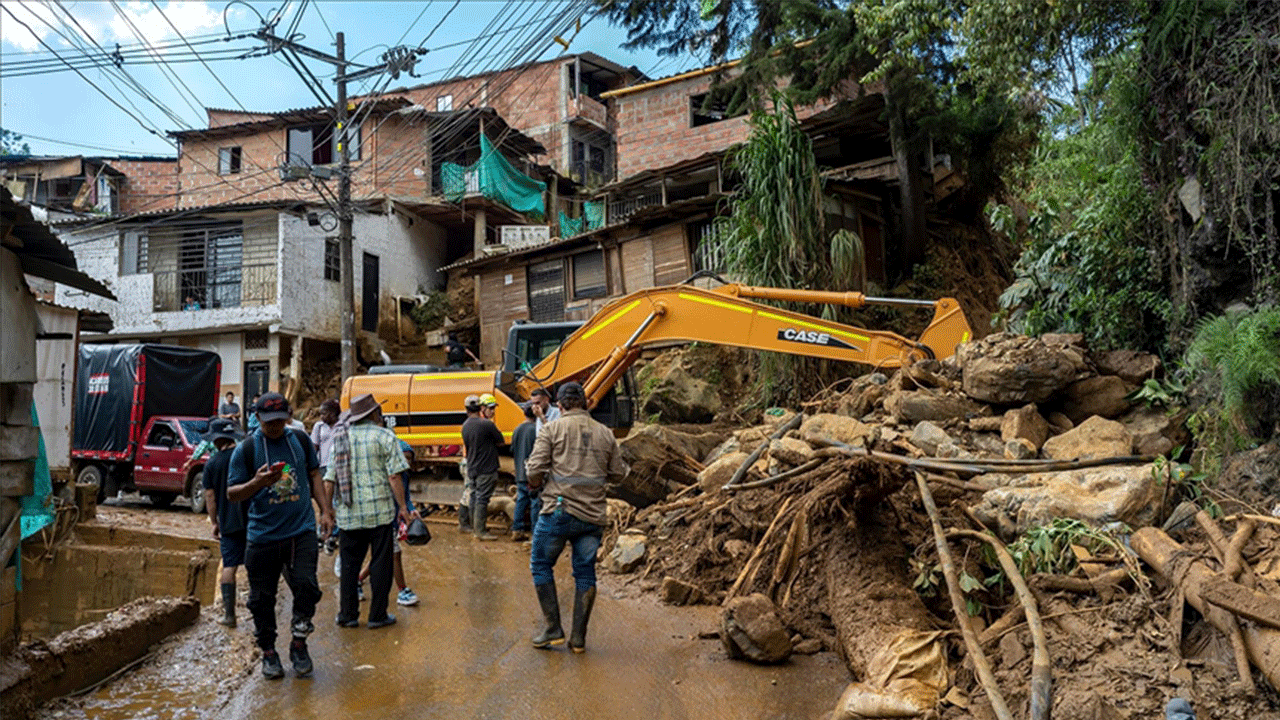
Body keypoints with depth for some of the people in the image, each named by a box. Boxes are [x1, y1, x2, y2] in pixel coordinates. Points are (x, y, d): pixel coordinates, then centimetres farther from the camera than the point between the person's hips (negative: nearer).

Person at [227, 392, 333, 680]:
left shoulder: (301, 440, 7)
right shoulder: (245, 449, -2)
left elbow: (313, 475, 18)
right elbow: (232, 494, -1)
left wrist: (325, 510, 11)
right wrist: (257, 482, -20)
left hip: (302, 531, 1)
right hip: (262, 536, -1)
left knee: (306, 585, -10)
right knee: (262, 598, 6)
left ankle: (299, 644, 11)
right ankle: (268, 651, 26)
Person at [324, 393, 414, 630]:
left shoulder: (338, 439, 9)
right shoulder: (385, 437, -4)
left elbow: (329, 481, 8)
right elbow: (394, 477, -10)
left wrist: (328, 510, 17)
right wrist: (403, 508, -3)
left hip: (348, 514, 4)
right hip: (380, 511, -4)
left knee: (349, 564, 13)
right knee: (380, 563, 6)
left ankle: (347, 615, 18)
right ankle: (377, 616, 11)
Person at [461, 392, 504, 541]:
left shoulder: (465, 426, 8)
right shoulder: (487, 425, -18)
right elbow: (500, 441, -9)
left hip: (472, 468, 8)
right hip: (486, 469, -8)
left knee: (474, 497, 16)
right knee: (482, 499, -4)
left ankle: (475, 526, 27)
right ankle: (480, 530, -2)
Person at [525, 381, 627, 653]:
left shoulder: (553, 429, -2)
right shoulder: (605, 434, 8)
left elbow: (535, 470, -9)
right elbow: (618, 474, 12)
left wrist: (536, 484, 12)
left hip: (560, 511, -3)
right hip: (594, 515, 4)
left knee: (541, 566, 13)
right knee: (585, 573, 11)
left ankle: (553, 629, 13)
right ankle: (578, 638, 14)